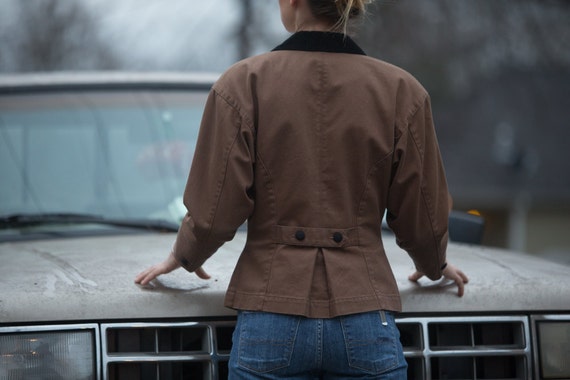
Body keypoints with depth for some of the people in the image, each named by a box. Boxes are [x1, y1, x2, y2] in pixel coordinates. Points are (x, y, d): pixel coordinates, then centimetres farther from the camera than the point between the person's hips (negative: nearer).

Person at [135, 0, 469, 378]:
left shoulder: (244, 83, -5)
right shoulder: (402, 91, 0)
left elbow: (213, 216, -4)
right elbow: (422, 222, 5)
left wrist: (183, 257, 18)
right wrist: (435, 266, 27)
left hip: (271, 323, -1)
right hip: (364, 325, 1)